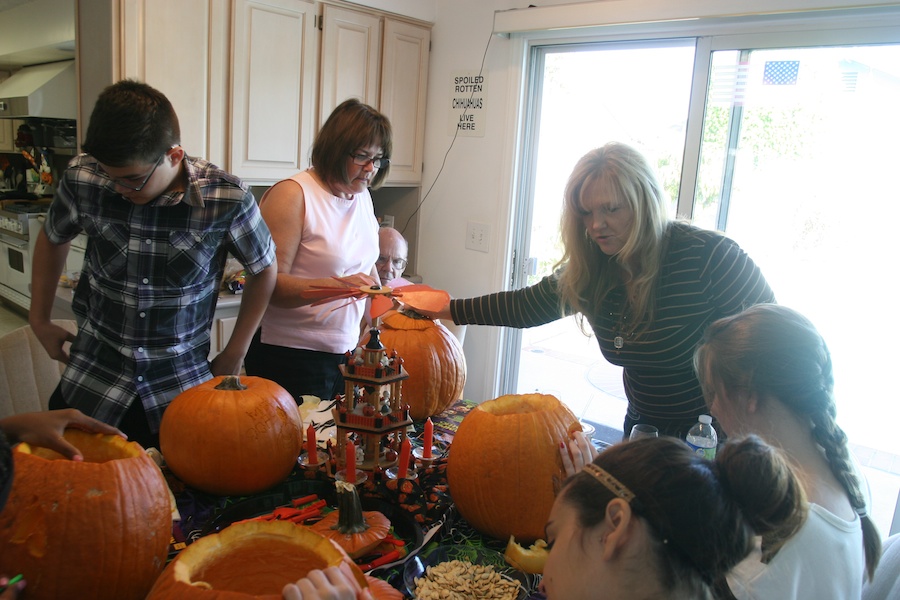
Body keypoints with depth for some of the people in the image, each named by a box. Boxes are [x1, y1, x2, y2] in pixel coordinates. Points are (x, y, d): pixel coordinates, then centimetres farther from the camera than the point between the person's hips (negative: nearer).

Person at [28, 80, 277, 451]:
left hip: (179, 390, -2)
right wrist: (39, 319, 15)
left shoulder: (227, 200, -17)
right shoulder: (83, 178, -11)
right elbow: (53, 239, 12)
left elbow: (263, 269, 0)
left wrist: (233, 357, 2)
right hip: (91, 382, 2)